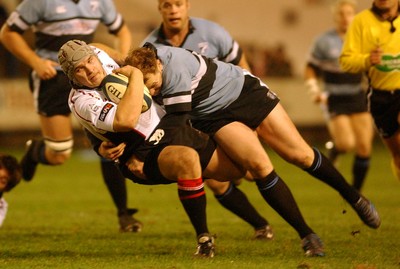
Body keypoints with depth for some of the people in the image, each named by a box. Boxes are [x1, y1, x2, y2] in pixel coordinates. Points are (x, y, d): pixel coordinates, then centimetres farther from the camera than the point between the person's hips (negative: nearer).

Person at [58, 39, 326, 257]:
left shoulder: (102, 57, 0)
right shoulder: (82, 101, -21)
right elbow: (127, 119, -36)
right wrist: (136, 74, -27)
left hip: (181, 129, 7)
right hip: (149, 155, -7)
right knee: (187, 159, -41)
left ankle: (306, 233, 9)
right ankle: (203, 238, -22)